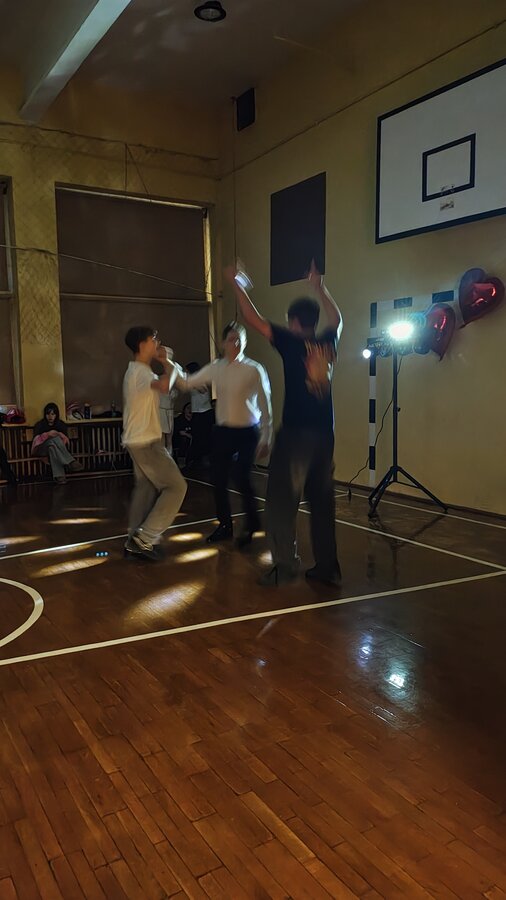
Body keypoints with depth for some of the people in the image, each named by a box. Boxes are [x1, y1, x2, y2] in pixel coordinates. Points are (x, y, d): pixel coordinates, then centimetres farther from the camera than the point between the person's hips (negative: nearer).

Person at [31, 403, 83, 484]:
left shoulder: (61, 424, 11)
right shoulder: (39, 425, 5)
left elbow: (66, 439, 3)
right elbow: (36, 439, -9)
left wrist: (60, 435, -19)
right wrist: (47, 434, -25)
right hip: (41, 449, -2)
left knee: (52, 448, -39)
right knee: (54, 439, -35)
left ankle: (58, 476, -56)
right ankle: (70, 462, -49)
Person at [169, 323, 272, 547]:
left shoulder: (254, 370, -9)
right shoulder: (215, 368, 4)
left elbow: (265, 405, -8)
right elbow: (187, 383, 7)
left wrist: (265, 438, -8)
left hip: (247, 432, -4)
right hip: (222, 431, 4)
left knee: (243, 479, -8)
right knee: (219, 480, 8)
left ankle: (251, 525, 19)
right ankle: (225, 525, 31)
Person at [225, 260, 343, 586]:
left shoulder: (293, 343, -6)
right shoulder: (328, 343, 9)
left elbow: (254, 319, -3)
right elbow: (337, 319, 32)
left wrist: (236, 284, 9)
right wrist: (320, 287, 39)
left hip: (296, 433, -6)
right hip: (324, 434, 6)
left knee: (282, 500, 1)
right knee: (322, 501, 11)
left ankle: (285, 566, 0)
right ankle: (327, 567, 15)